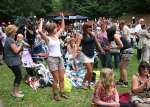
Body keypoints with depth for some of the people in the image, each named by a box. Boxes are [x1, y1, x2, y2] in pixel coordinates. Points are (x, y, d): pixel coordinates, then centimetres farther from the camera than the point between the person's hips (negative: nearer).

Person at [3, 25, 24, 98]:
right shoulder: (10, 40, -19)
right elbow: (16, 51, -21)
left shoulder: (8, 39, 13)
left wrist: (20, 47, 6)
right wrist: (21, 45, -6)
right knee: (19, 77, -1)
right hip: (13, 62, -10)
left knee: (17, 76, 19)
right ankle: (15, 93, 7)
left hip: (13, 61, 10)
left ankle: (14, 90, 29)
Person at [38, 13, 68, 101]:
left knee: (62, 78, 9)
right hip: (52, 59, -6)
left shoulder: (57, 36, 9)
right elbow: (40, 31, -27)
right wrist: (41, 22, -12)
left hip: (60, 58, 6)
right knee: (56, 79, 0)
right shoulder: (47, 38, -9)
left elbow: (62, 28, 23)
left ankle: (62, 93, 23)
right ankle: (55, 95, 15)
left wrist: (62, 18, 17)